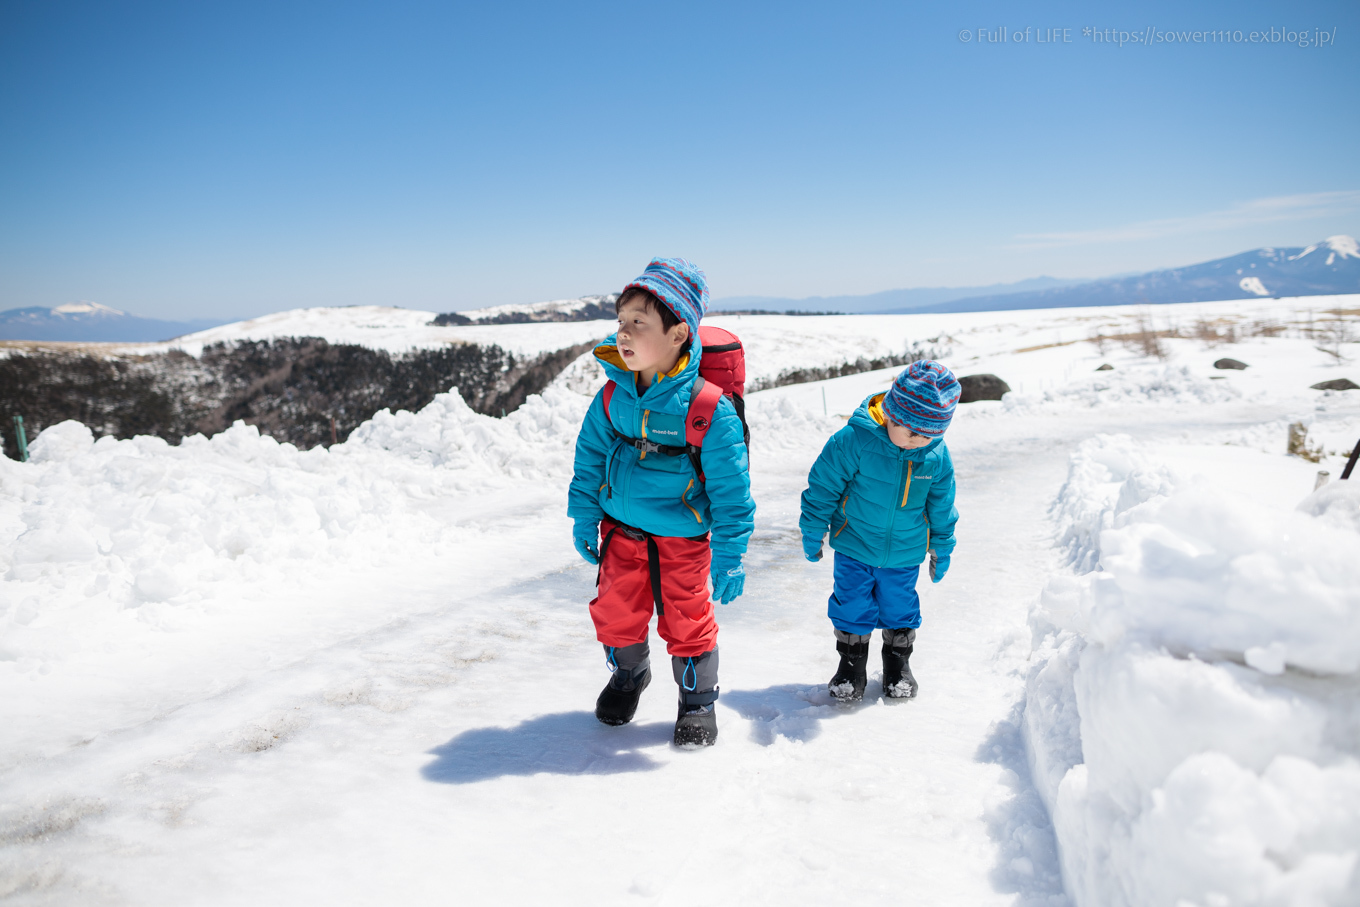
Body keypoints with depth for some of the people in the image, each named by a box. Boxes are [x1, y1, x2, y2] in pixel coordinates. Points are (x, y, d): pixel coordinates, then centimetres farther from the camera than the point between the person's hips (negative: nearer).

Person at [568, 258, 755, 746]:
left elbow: (731, 487, -17)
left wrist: (729, 556, -16)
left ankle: (698, 700, 32)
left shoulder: (708, 407, -22)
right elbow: (591, 457, 7)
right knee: (616, 611, 15)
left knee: (687, 621, 7)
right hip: (621, 529, 4)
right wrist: (585, 519, 7)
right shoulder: (613, 396, -7)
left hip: (682, 536, -4)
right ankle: (628, 674, 45)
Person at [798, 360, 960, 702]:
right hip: (854, 546, -2)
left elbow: (941, 507, 5)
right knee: (853, 605, 7)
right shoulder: (853, 441, -23)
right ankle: (851, 664, 27)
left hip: (905, 552, 2)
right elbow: (823, 487, -13)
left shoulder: (938, 458, -11)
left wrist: (941, 549, 13)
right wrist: (813, 532, -6)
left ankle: (898, 663, 37)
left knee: (900, 606, 15)